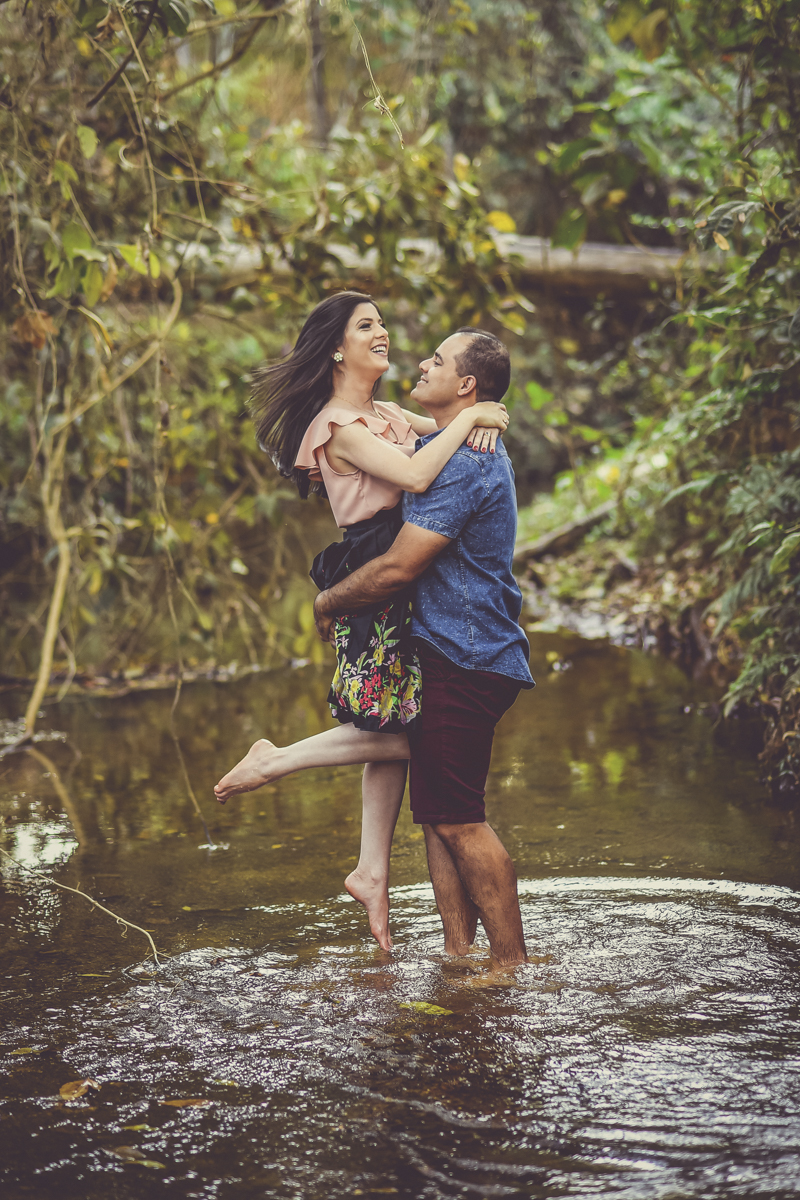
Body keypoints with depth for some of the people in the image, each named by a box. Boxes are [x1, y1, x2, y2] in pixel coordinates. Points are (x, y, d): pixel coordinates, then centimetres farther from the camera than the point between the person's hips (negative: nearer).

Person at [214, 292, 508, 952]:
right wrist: (467, 419, -15)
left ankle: (373, 871, 12)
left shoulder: (387, 415, 19)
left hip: (401, 585, 9)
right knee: (407, 730, -9)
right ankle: (276, 760, 2)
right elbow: (414, 475, -24)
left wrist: (486, 419, 1)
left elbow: (457, 429, 25)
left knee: (398, 728, 7)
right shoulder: (339, 425, -10)